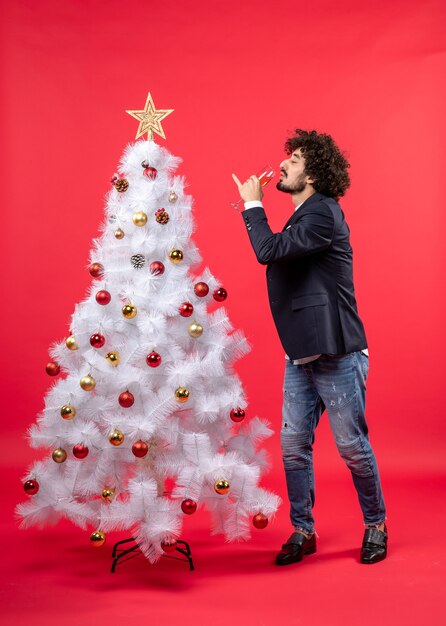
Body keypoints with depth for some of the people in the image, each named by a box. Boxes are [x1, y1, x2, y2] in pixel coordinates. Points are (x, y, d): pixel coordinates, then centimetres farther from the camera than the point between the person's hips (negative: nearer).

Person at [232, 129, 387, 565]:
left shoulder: (323, 214, -14)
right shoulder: (303, 216, 15)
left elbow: (269, 251, -23)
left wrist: (253, 204, -11)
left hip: (335, 354, -9)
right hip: (300, 354, 9)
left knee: (352, 446, 3)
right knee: (293, 446, 8)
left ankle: (376, 525, 25)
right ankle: (303, 531, 22)